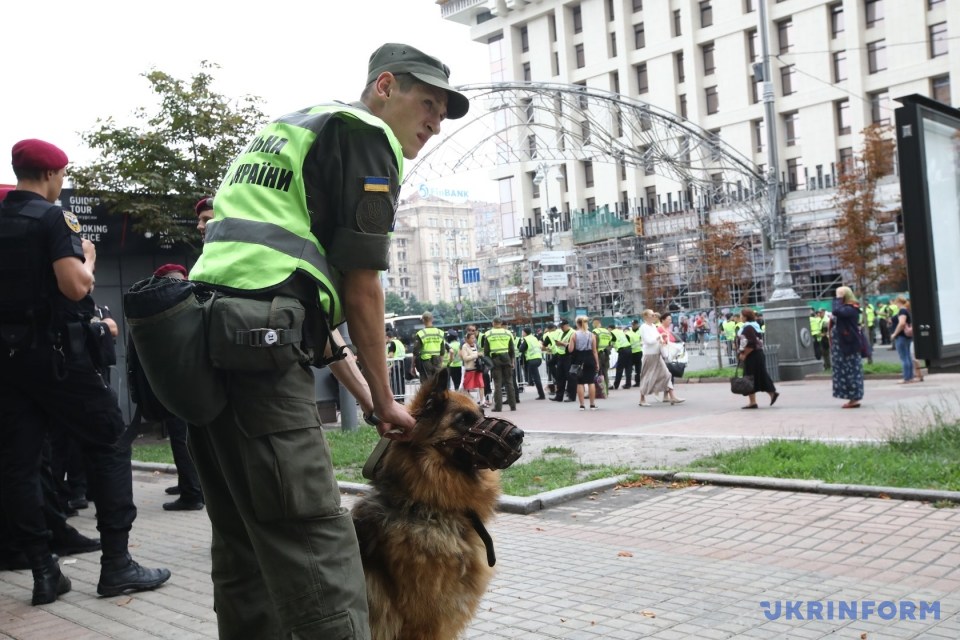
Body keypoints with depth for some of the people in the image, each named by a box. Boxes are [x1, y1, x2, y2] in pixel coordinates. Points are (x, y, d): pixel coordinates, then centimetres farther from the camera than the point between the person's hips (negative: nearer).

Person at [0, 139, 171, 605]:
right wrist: (88, 258, 1)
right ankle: (115, 564, 1)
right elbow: (76, 287, -18)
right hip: (55, 352, -7)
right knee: (108, 445, 2)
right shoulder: (52, 217, -10)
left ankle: (43, 572, 8)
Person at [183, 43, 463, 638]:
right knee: (316, 546, -12)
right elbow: (360, 288, -3)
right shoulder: (366, 135, 2)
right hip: (256, 345, -10)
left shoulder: (291, 128, 29)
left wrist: (361, 393, 25)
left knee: (245, 542, 15)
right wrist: (384, 398, 9)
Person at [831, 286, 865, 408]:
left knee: (851, 371, -5)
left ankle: (855, 399, -1)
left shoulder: (851, 309, -14)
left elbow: (837, 311, -31)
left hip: (849, 345, -10)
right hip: (843, 346, 10)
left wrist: (838, 298, -21)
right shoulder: (845, 308, 16)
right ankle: (853, 398, 15)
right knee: (847, 372, 11)